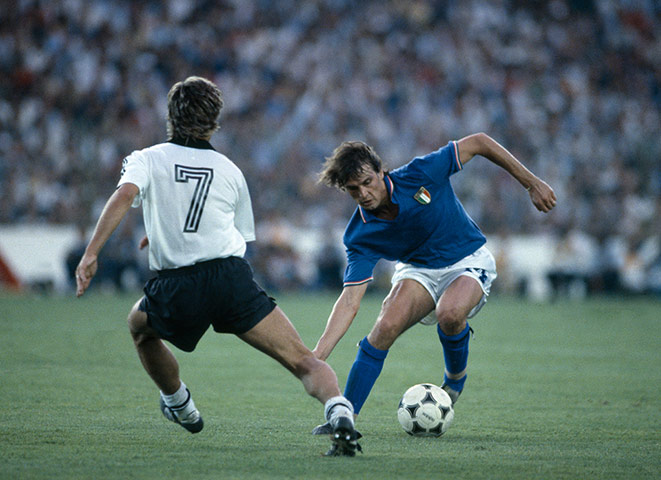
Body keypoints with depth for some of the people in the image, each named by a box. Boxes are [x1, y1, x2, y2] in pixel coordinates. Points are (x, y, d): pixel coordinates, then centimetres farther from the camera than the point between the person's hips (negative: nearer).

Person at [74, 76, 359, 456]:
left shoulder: (147, 160, 12)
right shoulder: (230, 171, 20)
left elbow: (124, 195, -11)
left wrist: (91, 254, -15)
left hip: (176, 290, 0)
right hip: (233, 278, 0)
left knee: (140, 326, 35)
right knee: (303, 360, -5)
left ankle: (179, 405, 46)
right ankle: (339, 413, -33)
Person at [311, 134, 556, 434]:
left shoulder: (420, 174, -25)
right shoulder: (359, 236, -17)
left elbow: (479, 143, -14)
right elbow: (350, 300, -21)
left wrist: (531, 183, -10)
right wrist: (318, 353, -34)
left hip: (469, 262, -2)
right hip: (418, 270, 2)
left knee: (449, 314, -34)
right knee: (386, 325, -25)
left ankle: (455, 377, -2)